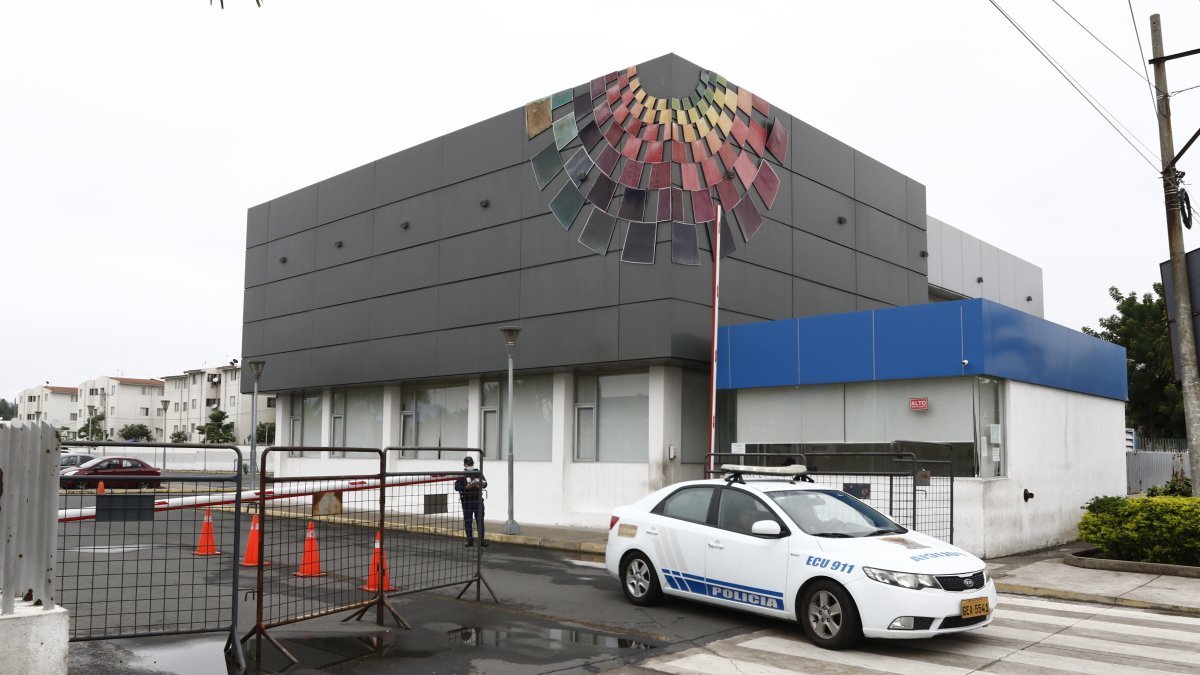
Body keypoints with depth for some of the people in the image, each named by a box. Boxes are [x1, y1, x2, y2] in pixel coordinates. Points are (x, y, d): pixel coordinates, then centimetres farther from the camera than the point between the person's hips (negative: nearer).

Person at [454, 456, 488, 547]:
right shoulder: (461, 475, 0)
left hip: (478, 500, 2)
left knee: (480, 520, 3)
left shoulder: (478, 473, 8)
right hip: (466, 501, -2)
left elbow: (485, 484, 6)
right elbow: (456, 487, -9)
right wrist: (466, 487, -22)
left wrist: (481, 483, -16)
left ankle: (482, 540, 9)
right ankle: (470, 540, 10)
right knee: (467, 521, 3)